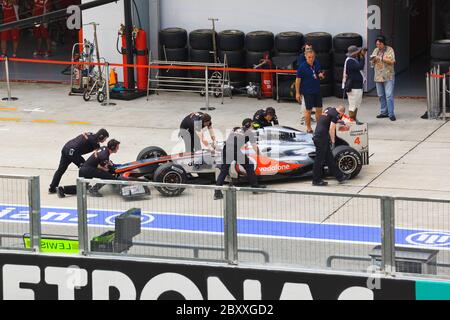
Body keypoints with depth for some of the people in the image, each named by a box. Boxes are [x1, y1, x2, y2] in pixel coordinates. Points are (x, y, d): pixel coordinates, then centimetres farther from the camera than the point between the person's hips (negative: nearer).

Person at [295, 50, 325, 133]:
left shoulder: (317, 64, 2)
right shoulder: (302, 67, -14)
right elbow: (298, 80, -10)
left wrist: (320, 75, -6)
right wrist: (297, 93, -10)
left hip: (317, 90, 5)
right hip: (308, 92, -5)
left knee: (319, 109, 10)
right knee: (308, 110, 3)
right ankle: (308, 128, 17)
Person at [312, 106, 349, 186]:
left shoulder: (329, 110, 16)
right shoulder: (335, 115, -10)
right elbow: (331, 130, -17)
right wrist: (333, 141, -5)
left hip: (317, 136, 10)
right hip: (321, 138, -10)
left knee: (329, 158, 14)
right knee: (319, 159, 0)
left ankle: (339, 176, 21)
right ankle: (316, 180, 7)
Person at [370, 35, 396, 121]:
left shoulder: (389, 50, -4)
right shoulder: (376, 50, 13)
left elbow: (392, 61, -14)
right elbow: (372, 62, 15)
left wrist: (381, 58, -17)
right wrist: (373, 60, -8)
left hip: (388, 77, -6)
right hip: (378, 76, 6)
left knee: (389, 96, -10)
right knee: (381, 96, 10)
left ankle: (391, 114, -10)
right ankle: (384, 112, 20)